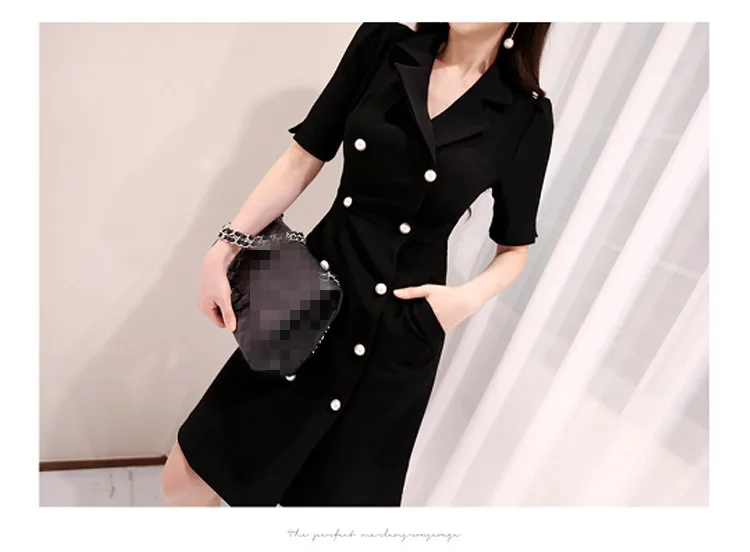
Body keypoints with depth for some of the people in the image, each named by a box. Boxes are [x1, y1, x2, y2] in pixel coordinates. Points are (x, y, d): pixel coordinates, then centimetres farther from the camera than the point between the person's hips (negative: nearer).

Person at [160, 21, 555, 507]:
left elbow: (515, 248, 8)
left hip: (399, 332, -1)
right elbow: (303, 159, 4)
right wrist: (223, 249, 0)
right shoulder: (381, 44, 3)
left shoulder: (527, 114, -1)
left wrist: (469, 297, -12)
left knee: (342, 490, 13)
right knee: (186, 476, 9)